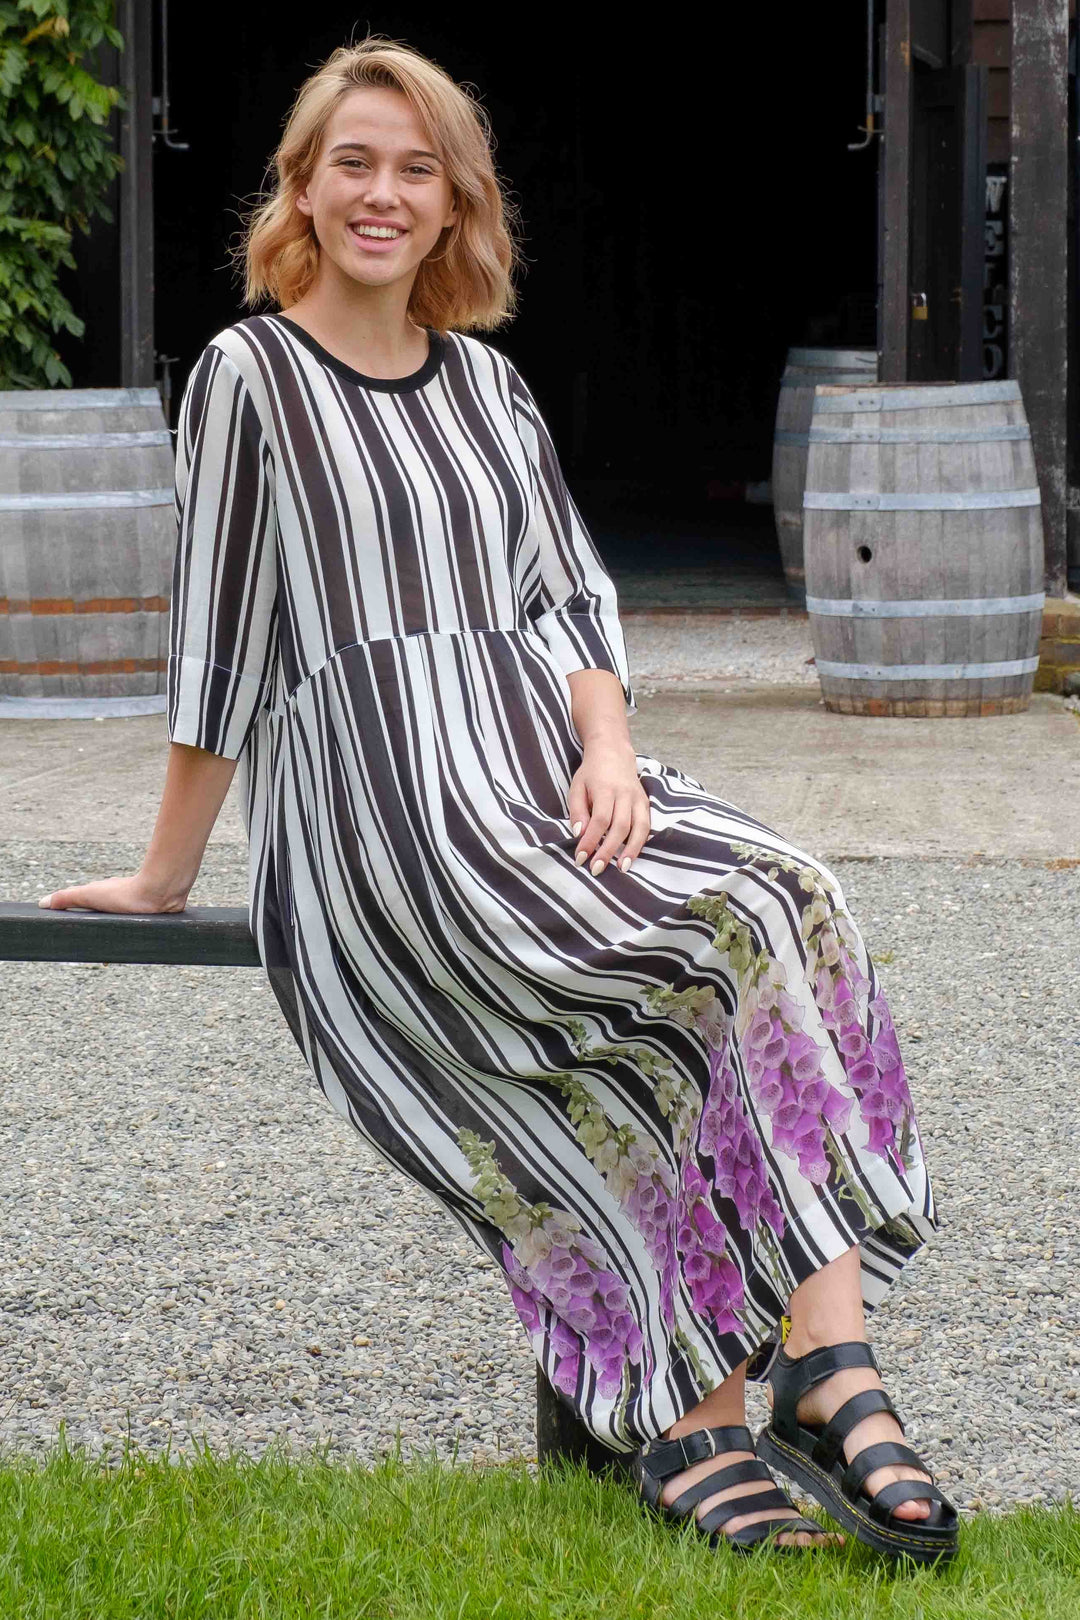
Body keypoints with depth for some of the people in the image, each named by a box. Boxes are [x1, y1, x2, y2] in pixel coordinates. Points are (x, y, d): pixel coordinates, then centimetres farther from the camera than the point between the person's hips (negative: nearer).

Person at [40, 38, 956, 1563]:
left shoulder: (487, 385, 21)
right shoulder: (251, 376, 4)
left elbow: (574, 596, 17)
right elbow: (218, 642, 3)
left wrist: (607, 749, -3)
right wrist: (165, 875, 5)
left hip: (547, 768, 6)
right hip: (380, 814, -6)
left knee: (789, 901, -25)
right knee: (720, 949, -28)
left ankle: (826, 1358, -34)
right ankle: (693, 1415, -26)